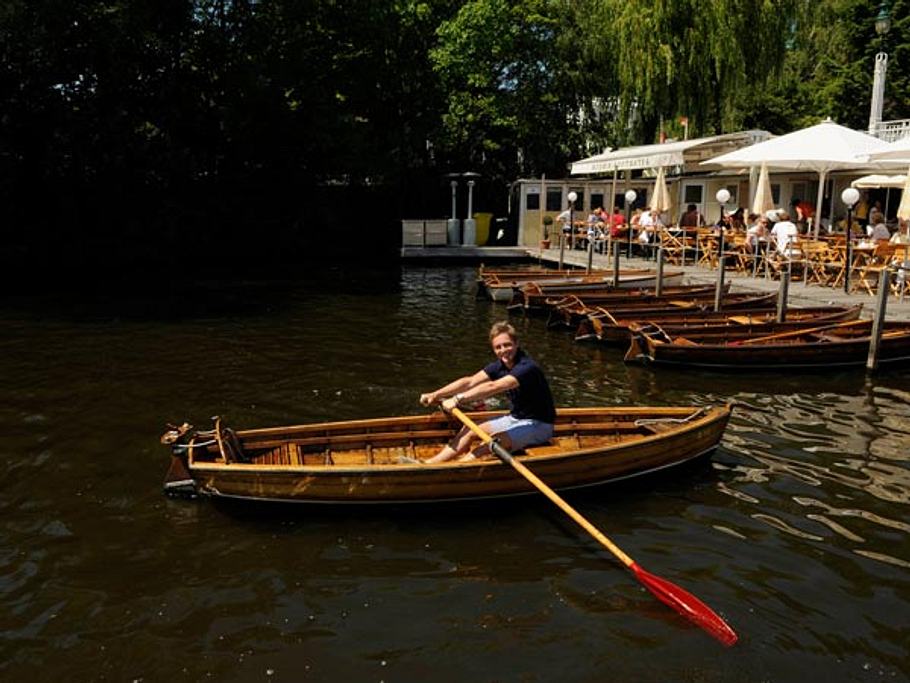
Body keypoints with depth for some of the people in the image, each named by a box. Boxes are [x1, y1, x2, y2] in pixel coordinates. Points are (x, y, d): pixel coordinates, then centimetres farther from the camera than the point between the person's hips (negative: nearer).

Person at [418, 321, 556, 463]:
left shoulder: (527, 367, -27)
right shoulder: (500, 365, 0)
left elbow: (492, 387, -38)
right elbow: (470, 381, -6)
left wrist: (458, 399, -42)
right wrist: (435, 395, -16)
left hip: (539, 425, -8)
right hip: (515, 418, 8)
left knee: (494, 439, -30)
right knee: (469, 430, -2)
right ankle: (428, 464, -8)